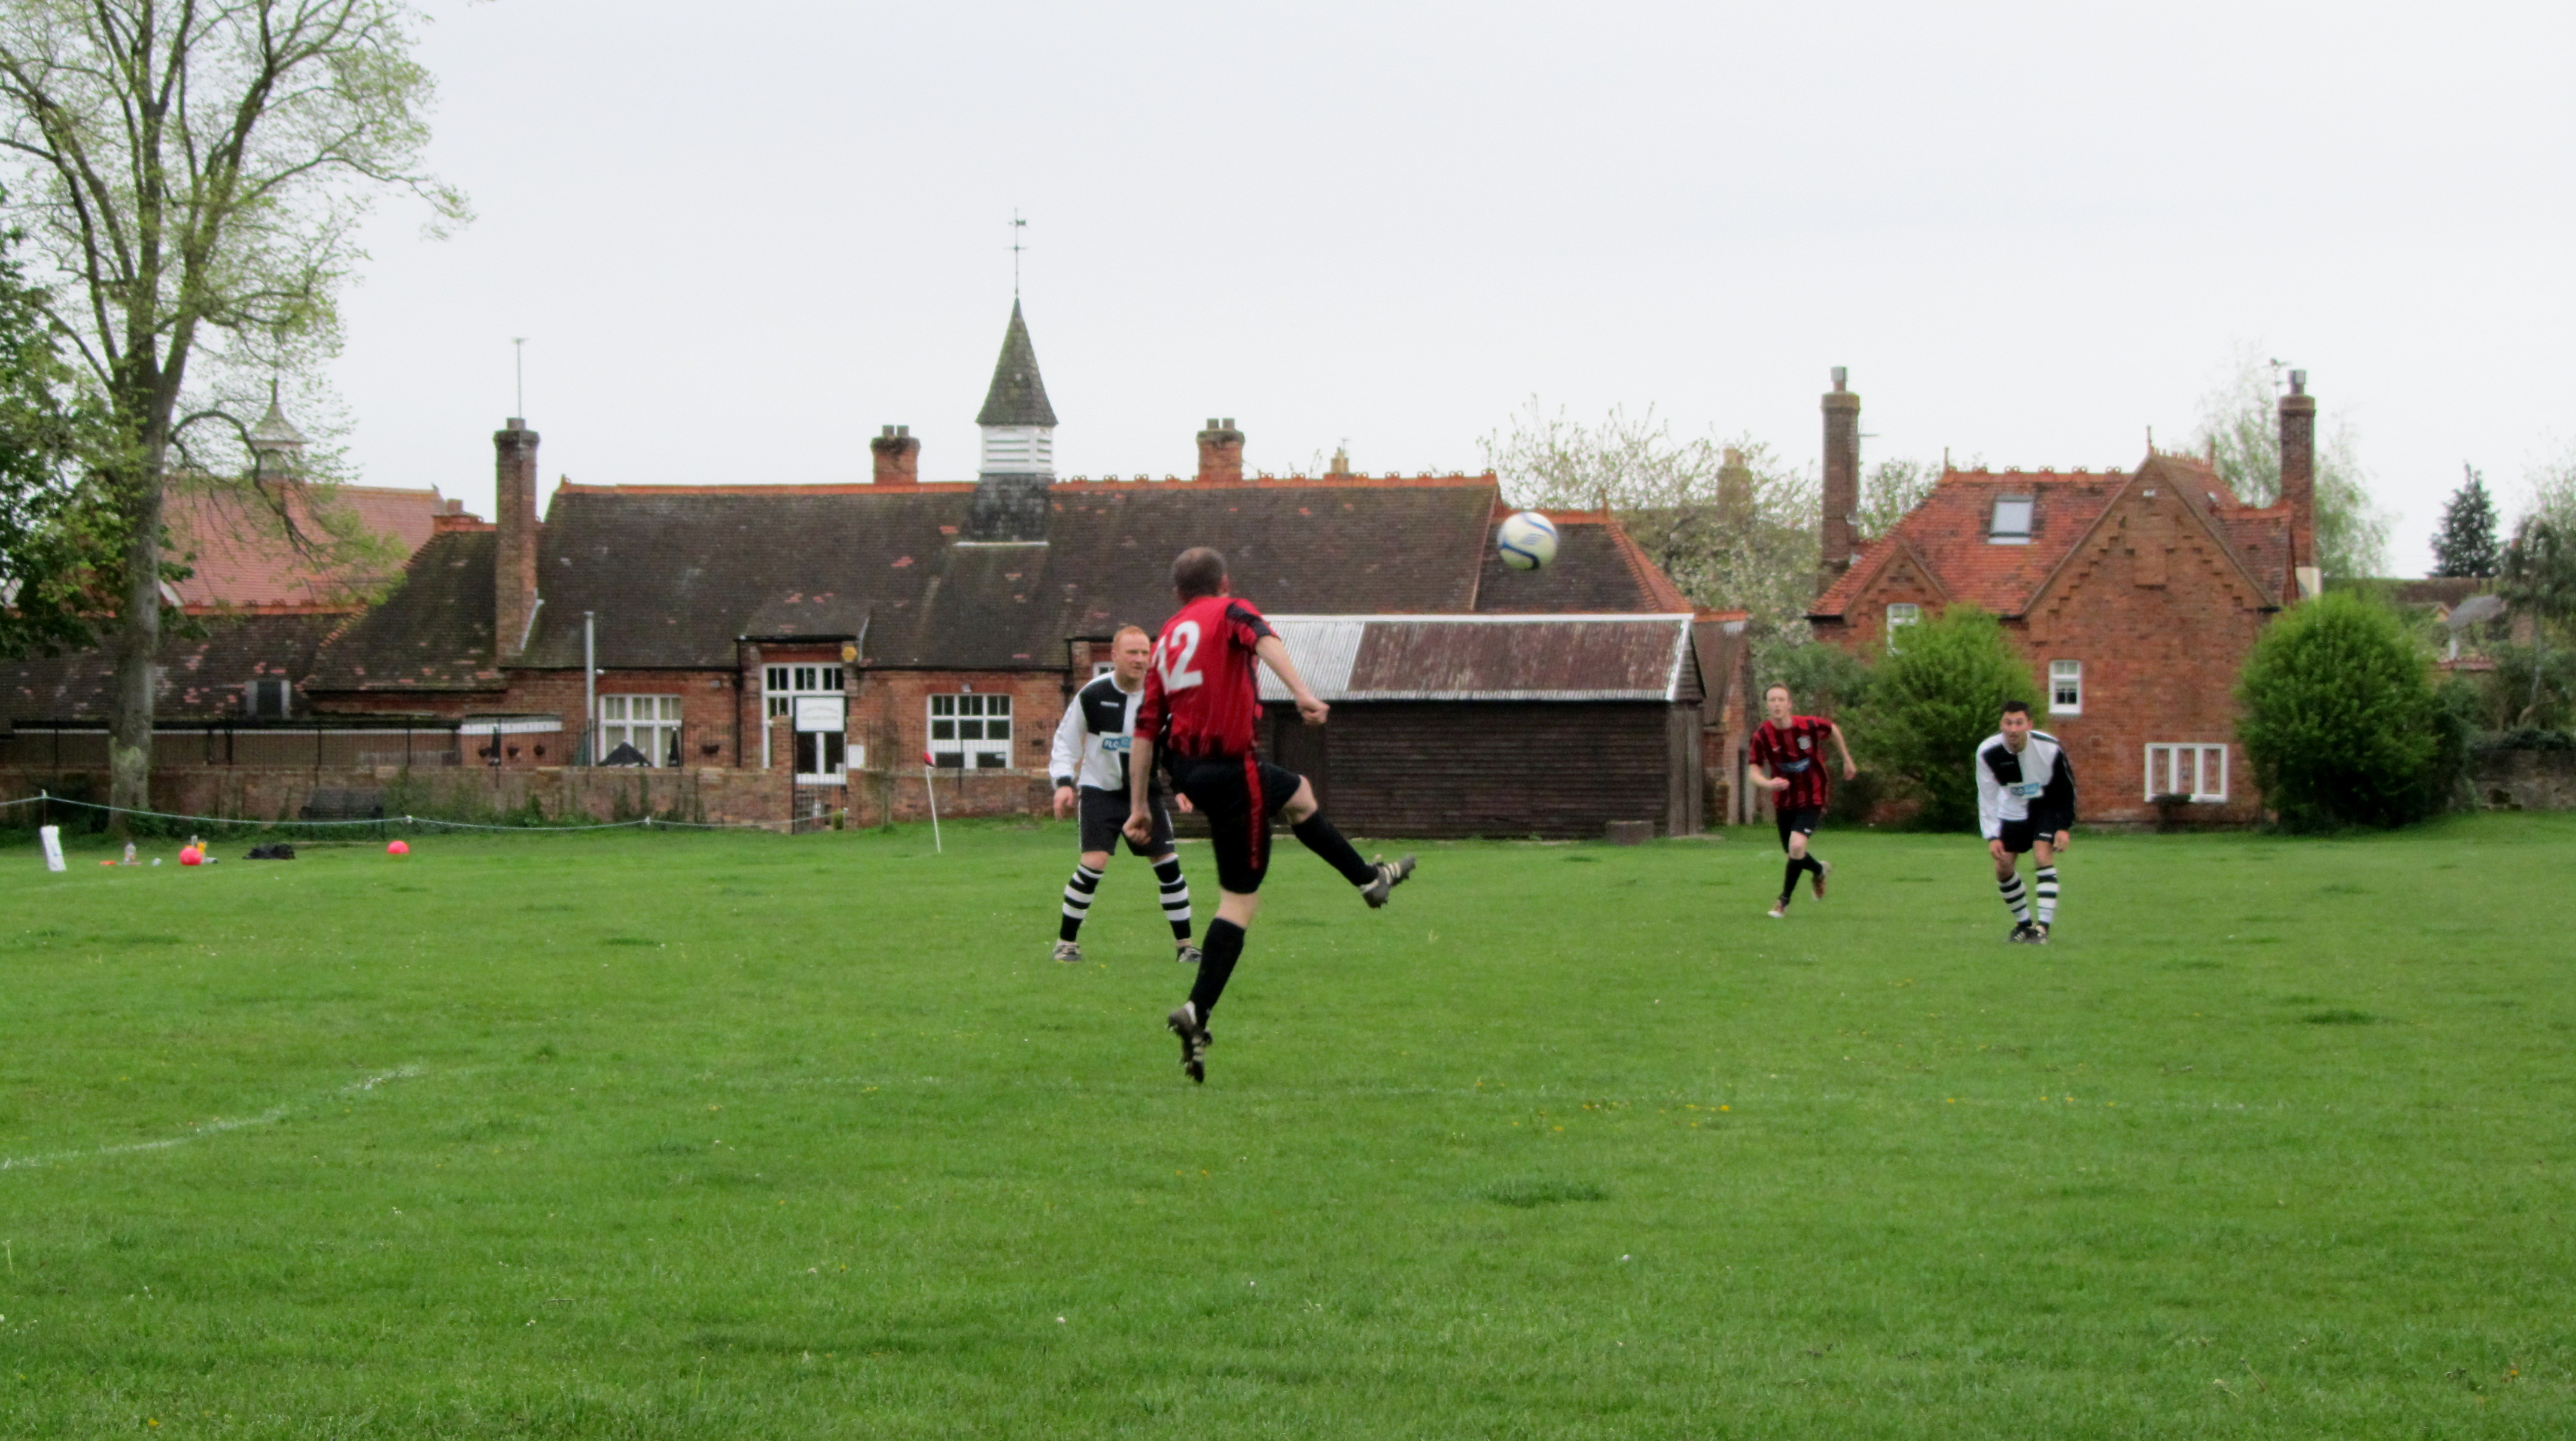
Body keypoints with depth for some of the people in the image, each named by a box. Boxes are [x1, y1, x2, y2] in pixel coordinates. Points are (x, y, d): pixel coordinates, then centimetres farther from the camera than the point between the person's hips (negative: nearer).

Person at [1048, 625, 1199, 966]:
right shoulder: (1092, 695, -12)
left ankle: (1185, 944, 9)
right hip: (1100, 791, -2)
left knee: (1168, 864, -4)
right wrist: (1064, 782, -9)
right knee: (1094, 863, -16)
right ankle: (1066, 941, 1)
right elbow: (1066, 740, 0)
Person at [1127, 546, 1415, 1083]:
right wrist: (1302, 693, -38)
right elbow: (1264, 640, -24)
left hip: (1185, 766, 8)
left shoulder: (1165, 640, 17)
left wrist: (1138, 805, 12)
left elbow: (1145, 729, 12)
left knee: (1299, 794, 26)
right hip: (1230, 770, -8)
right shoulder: (1228, 612, 0)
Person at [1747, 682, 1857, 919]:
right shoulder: (1762, 735, -14)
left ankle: (1784, 901, -4)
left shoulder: (1809, 726, -17)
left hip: (1812, 798, -3)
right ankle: (1820, 871, 48)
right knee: (1792, 852, 13)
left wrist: (1847, 760, 15)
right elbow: (1755, 769, -10)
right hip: (1784, 800, 3)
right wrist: (1767, 783, -33)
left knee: (1797, 846, -22)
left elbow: (1834, 730, 5)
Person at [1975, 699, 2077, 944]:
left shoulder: (2049, 748, -29)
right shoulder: (1988, 752, -24)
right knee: (2003, 867, -1)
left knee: (2043, 854, -23)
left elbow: (2068, 787, -14)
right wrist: (1992, 837, -21)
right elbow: (1987, 798, -13)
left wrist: (2065, 827, -19)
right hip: (2013, 809, 3)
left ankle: (2043, 928, -22)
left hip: (2049, 805, -3)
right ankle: (2024, 923, 22)